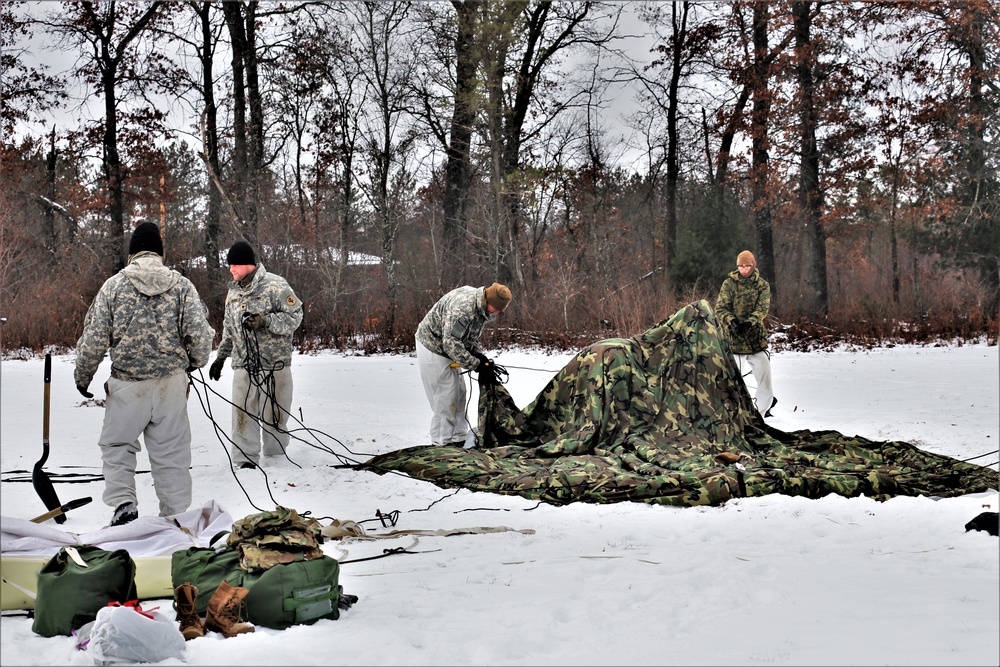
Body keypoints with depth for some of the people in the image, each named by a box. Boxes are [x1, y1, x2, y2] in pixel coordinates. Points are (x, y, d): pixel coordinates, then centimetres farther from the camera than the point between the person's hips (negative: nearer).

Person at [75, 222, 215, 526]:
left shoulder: (113, 285, -4)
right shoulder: (181, 285, -2)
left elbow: (94, 339, -3)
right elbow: (200, 335, -7)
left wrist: (82, 377, 12)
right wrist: (195, 362, 15)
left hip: (126, 386, -1)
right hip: (171, 384, 1)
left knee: (117, 445, 17)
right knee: (171, 453, 10)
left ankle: (123, 503, 1)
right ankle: (176, 516, 15)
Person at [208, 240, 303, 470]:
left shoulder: (274, 285, -7)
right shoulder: (233, 290, 15)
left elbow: (294, 316, -9)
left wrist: (265, 321, -20)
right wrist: (220, 357, 24)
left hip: (274, 364, -5)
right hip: (243, 365, 5)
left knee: (274, 415, 3)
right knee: (242, 414, -1)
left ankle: (276, 457, 16)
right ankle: (245, 460, 5)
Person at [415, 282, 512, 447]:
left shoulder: (482, 308, -2)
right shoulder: (463, 306, -33)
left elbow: (471, 338, 11)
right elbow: (451, 342, -33)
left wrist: (480, 356, -7)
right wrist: (475, 364, -27)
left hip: (448, 351, 10)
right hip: (432, 348, -10)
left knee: (458, 394, 12)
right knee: (445, 397, -8)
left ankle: (458, 440, 20)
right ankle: (442, 444, 1)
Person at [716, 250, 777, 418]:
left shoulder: (762, 285, 4)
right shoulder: (729, 284, 1)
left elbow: (762, 308, -9)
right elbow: (720, 308, -5)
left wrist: (750, 322, -28)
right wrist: (731, 321, -25)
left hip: (755, 336, 1)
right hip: (732, 335, -1)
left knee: (763, 371, 0)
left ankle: (764, 406, 18)